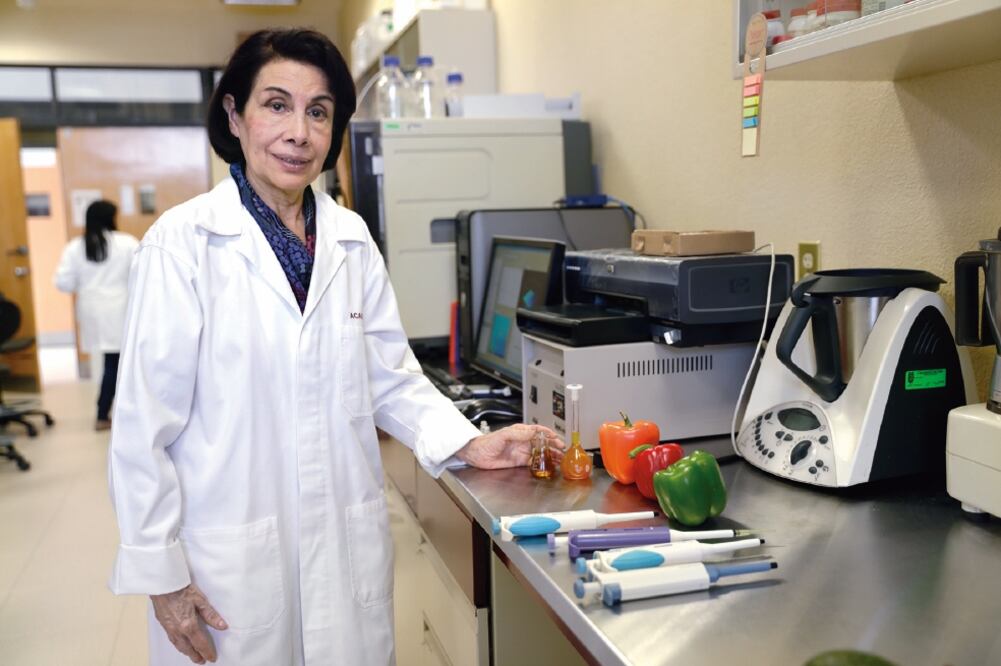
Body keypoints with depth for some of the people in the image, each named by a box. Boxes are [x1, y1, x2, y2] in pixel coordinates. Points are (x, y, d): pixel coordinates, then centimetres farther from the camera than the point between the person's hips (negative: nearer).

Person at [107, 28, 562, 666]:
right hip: (233, 560, -4)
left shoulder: (351, 239, 3)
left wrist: (470, 443, -7)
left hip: (351, 548, 4)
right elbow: (146, 421, -9)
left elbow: (392, 375, 7)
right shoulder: (184, 241, -11)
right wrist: (161, 573, -8)